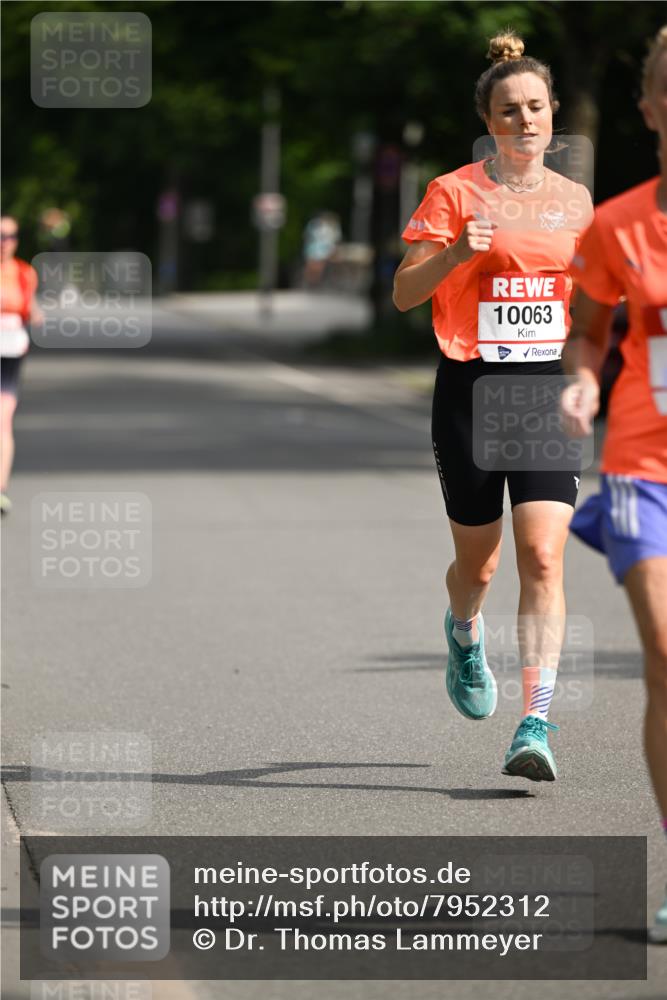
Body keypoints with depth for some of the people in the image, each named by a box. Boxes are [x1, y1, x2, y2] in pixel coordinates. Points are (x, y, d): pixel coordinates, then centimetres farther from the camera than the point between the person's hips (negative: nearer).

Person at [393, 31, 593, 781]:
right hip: (471, 386, -1)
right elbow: (404, 294, -5)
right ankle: (464, 636, 48)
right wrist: (457, 252, -21)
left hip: (547, 388, 2)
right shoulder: (454, 193, -3)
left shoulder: (574, 199, 9)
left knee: (543, 557, -13)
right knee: (478, 560, 11)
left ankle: (534, 729, -14)